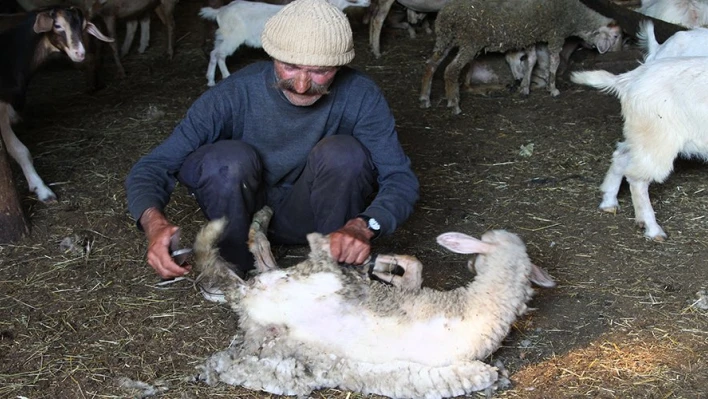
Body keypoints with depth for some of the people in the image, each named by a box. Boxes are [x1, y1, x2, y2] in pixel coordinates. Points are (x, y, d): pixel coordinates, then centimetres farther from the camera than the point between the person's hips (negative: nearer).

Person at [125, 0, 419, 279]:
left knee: (343, 152, -28)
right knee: (231, 157, -32)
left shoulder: (361, 97, -22)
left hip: (311, 216, 1)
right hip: (242, 212, 0)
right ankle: (233, 274, -11)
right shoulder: (234, 95, -25)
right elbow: (151, 167, -25)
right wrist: (154, 222, -48)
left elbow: (401, 178, -24)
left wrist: (363, 227, -46)